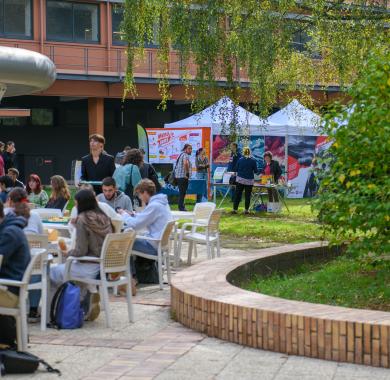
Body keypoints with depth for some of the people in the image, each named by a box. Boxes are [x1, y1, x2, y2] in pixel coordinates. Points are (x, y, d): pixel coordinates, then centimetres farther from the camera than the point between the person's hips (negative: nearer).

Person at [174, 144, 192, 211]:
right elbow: (185, 163, -33)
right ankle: (181, 208, -6)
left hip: (179, 176, 10)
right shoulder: (185, 155, -13)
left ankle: (181, 207, 21)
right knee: (182, 192, -7)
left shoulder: (182, 154, 19)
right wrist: (187, 173, -23)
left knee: (182, 192, 15)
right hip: (183, 177, -10)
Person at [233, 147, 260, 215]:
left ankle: (235, 209, 4)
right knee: (247, 195, 6)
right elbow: (256, 171, 1)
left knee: (238, 194, 5)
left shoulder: (240, 160, -1)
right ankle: (246, 210, 9)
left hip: (240, 179, 1)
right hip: (249, 180, -1)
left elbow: (236, 169, 7)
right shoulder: (253, 160, -4)